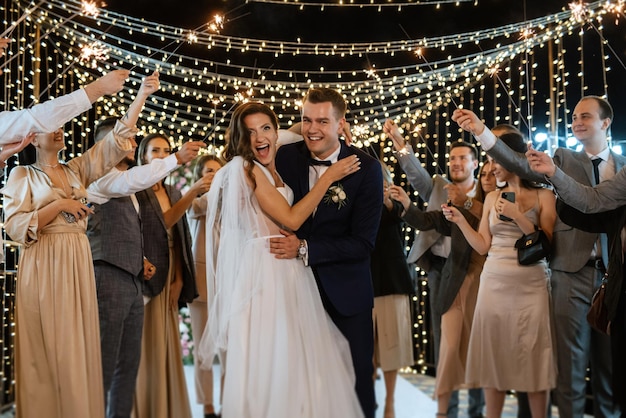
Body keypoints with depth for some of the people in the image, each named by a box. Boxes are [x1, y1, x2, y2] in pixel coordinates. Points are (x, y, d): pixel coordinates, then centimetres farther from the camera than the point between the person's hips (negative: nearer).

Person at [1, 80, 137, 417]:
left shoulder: (77, 170, 15)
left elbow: (117, 141, 9)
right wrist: (59, 204, -12)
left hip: (78, 267, 5)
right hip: (43, 268, -4)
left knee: (78, 349, 4)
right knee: (47, 351, -4)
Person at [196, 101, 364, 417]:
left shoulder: (276, 171, 16)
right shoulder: (245, 168, -9)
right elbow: (291, 219, -15)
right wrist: (329, 176, -8)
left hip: (289, 275, 8)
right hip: (264, 275, -8)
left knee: (296, 361, 9)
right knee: (270, 362, -4)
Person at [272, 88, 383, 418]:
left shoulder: (366, 168, -9)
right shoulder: (285, 157, -2)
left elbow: (362, 242, -14)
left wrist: (305, 249, -22)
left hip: (345, 293, -2)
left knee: (357, 388, 8)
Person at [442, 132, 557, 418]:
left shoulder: (543, 196, 1)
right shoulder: (492, 198, 11)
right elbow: (483, 246, 8)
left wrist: (517, 216, -15)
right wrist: (459, 220, -2)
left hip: (531, 286, -3)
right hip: (494, 284, 3)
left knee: (532, 357, 0)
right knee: (494, 355, 4)